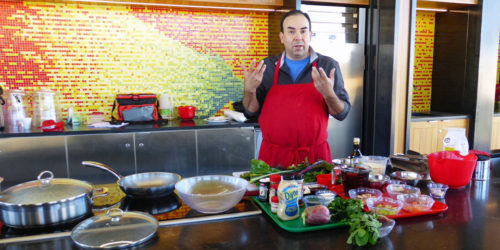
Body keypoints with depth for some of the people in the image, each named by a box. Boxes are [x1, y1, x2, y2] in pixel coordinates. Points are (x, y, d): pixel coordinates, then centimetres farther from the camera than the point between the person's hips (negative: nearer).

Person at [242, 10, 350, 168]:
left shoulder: (329, 66, -1)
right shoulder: (267, 66, 1)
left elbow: (342, 113, -2)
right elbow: (251, 113, 4)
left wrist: (329, 94, -21)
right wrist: (250, 90, -15)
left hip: (314, 156, 0)